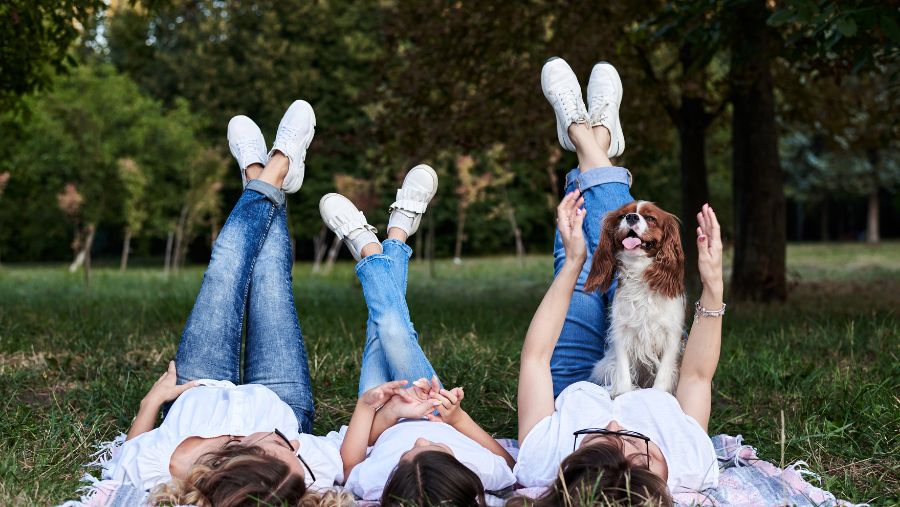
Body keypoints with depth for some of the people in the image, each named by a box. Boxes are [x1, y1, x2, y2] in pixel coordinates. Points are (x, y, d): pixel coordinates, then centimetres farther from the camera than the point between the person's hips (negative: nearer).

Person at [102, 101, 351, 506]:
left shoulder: (150, 469, -46)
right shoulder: (311, 473, -49)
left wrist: (152, 400, -10)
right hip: (283, 405, -1)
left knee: (228, 261, 9)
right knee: (269, 268, 11)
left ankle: (263, 181, 44)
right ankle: (272, 181, 45)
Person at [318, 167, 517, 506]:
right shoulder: (482, 474, -46)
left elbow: (348, 465, -24)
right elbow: (509, 464, -22)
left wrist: (368, 405, -39)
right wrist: (459, 418, -37)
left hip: (382, 434, 0)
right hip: (445, 422, 1)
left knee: (383, 327, 5)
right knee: (393, 328, 0)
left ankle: (368, 249, 38)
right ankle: (395, 239, 32)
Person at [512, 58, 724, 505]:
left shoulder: (541, 465, -48)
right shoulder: (690, 470, -47)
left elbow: (535, 355, -34)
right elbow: (697, 375, -28)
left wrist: (574, 263, -34)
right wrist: (713, 285, -35)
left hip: (570, 393, 0)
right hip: (648, 395, 1)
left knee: (582, 272, 5)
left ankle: (582, 136, 31)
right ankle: (597, 144, 32)